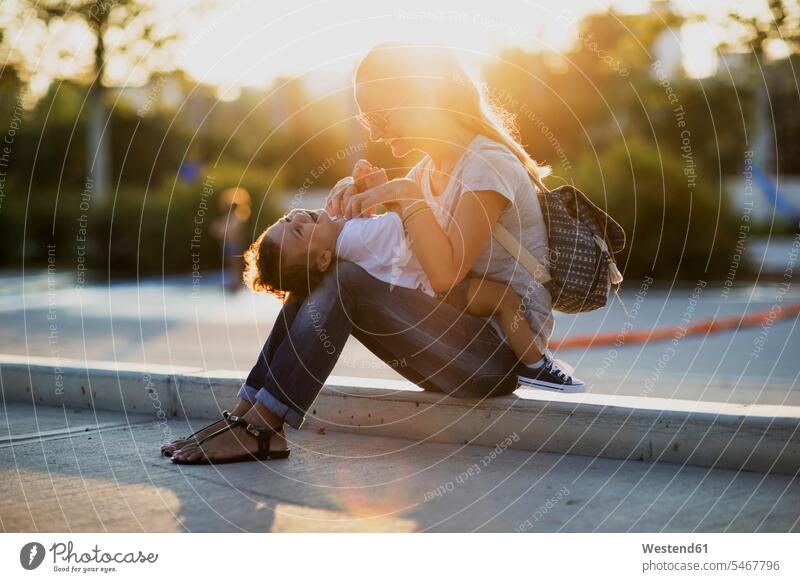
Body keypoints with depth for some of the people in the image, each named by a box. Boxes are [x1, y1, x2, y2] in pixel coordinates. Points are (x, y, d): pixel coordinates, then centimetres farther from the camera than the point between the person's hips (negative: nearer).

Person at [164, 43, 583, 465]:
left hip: (505, 346, -9)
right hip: (463, 332, 9)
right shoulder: (432, 167, 14)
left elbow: (445, 275, -24)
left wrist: (404, 196, -17)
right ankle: (246, 412, -10)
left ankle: (260, 428, -22)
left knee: (348, 280, -25)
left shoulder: (488, 165, -14)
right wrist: (354, 192, -2)